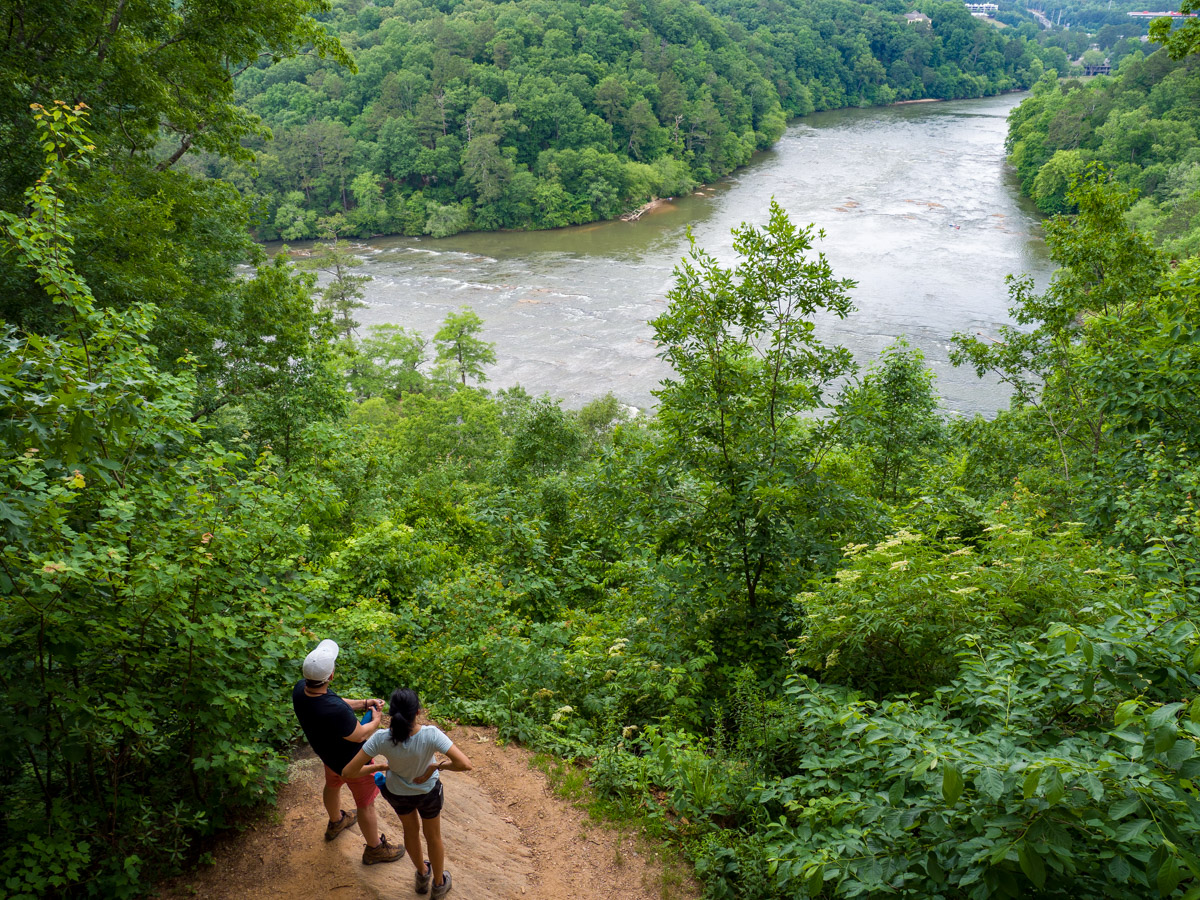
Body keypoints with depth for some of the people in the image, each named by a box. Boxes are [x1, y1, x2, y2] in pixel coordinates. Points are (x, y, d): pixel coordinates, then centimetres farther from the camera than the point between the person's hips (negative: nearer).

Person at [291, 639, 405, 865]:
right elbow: (359, 736, -27)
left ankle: (336, 823, 65)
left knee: (332, 785, 36)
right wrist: (376, 720, -8)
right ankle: (375, 848, 42)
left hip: (327, 753, 8)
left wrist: (363, 704, -7)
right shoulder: (335, 711, -47)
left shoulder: (300, 689, -24)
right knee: (366, 805, 18)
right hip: (353, 762, -8)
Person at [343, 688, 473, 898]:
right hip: (428, 792, -1)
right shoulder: (431, 735, -40)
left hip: (397, 792, 1)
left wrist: (379, 767, -14)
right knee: (433, 836, 29)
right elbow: (465, 764, -45)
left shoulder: (381, 739, -36)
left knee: (411, 829, 34)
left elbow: (348, 772, -30)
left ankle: (423, 875, 58)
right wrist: (438, 766, -26)